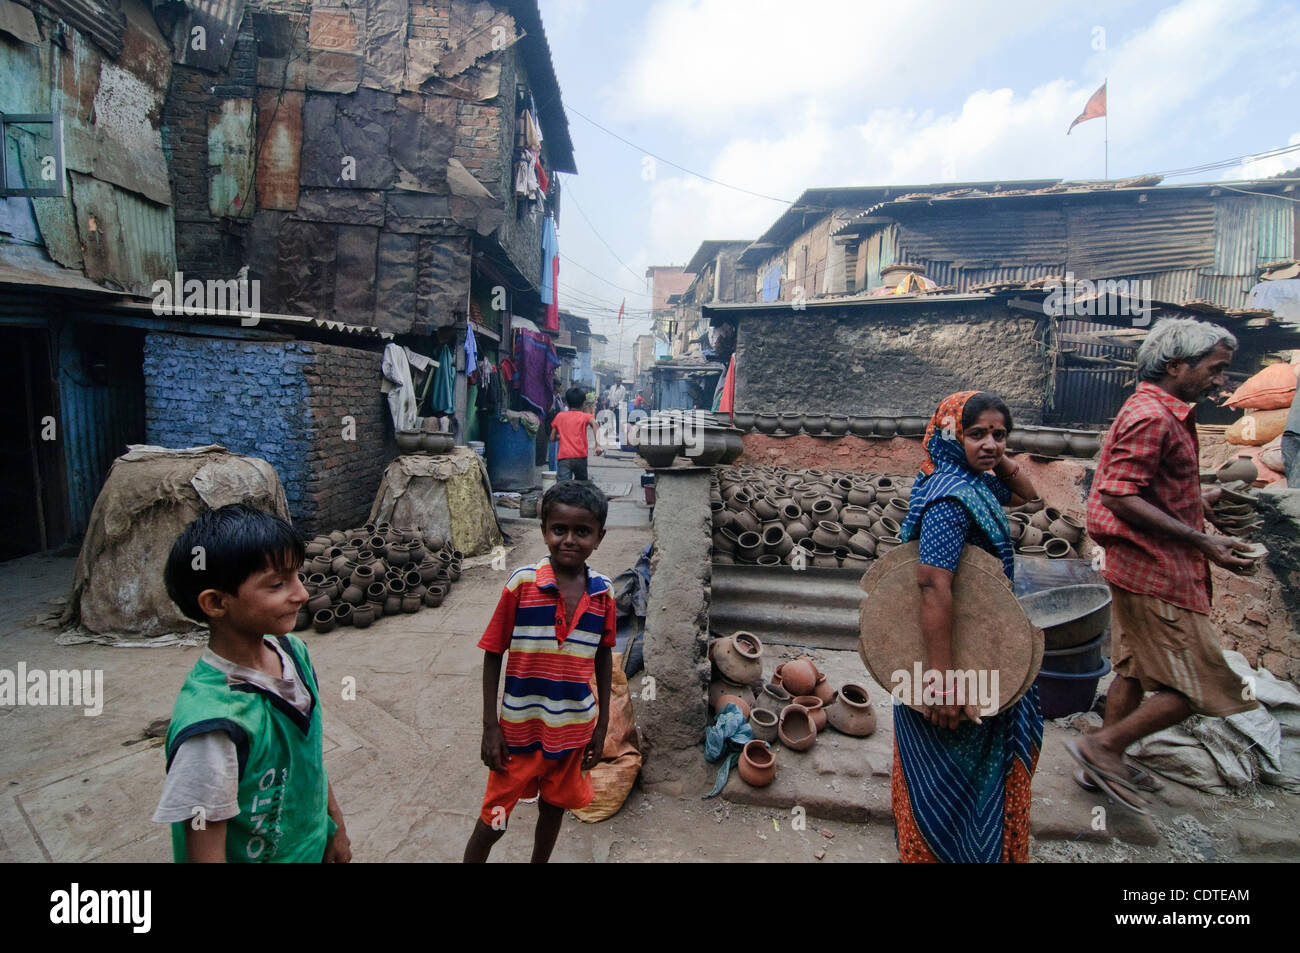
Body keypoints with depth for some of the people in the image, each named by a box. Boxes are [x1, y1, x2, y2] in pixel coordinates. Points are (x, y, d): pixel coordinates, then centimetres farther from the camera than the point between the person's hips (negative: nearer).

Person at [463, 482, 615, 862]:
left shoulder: (603, 592, -8)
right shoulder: (522, 583, -17)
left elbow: (603, 660, 4)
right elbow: (493, 655, -9)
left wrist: (601, 727, 7)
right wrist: (490, 726, -9)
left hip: (574, 730, 3)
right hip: (519, 728, -3)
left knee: (553, 808, 23)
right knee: (494, 820, 11)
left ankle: (540, 860, 48)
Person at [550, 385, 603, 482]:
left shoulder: (559, 416, 16)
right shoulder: (585, 416, 10)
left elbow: (552, 437, 18)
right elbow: (594, 424, -12)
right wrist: (598, 445, -24)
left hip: (563, 457, 0)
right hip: (580, 457, 0)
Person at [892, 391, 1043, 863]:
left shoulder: (976, 480, 2)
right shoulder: (951, 497, -28)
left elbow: (1026, 494, 19)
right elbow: (933, 585, -34)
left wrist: (1001, 461, -2)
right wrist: (942, 678, -35)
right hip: (957, 655, -10)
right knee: (953, 767, 10)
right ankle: (943, 847, 32)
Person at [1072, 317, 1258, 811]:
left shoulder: (1161, 413, 15)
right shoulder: (1152, 417, -18)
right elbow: (1120, 497, -26)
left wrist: (1194, 502, 23)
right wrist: (1200, 540, -24)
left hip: (1140, 565, 11)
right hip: (1156, 572, -11)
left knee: (1136, 670, 19)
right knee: (1200, 688, -2)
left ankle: (1105, 765, 30)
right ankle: (1103, 745, 7)